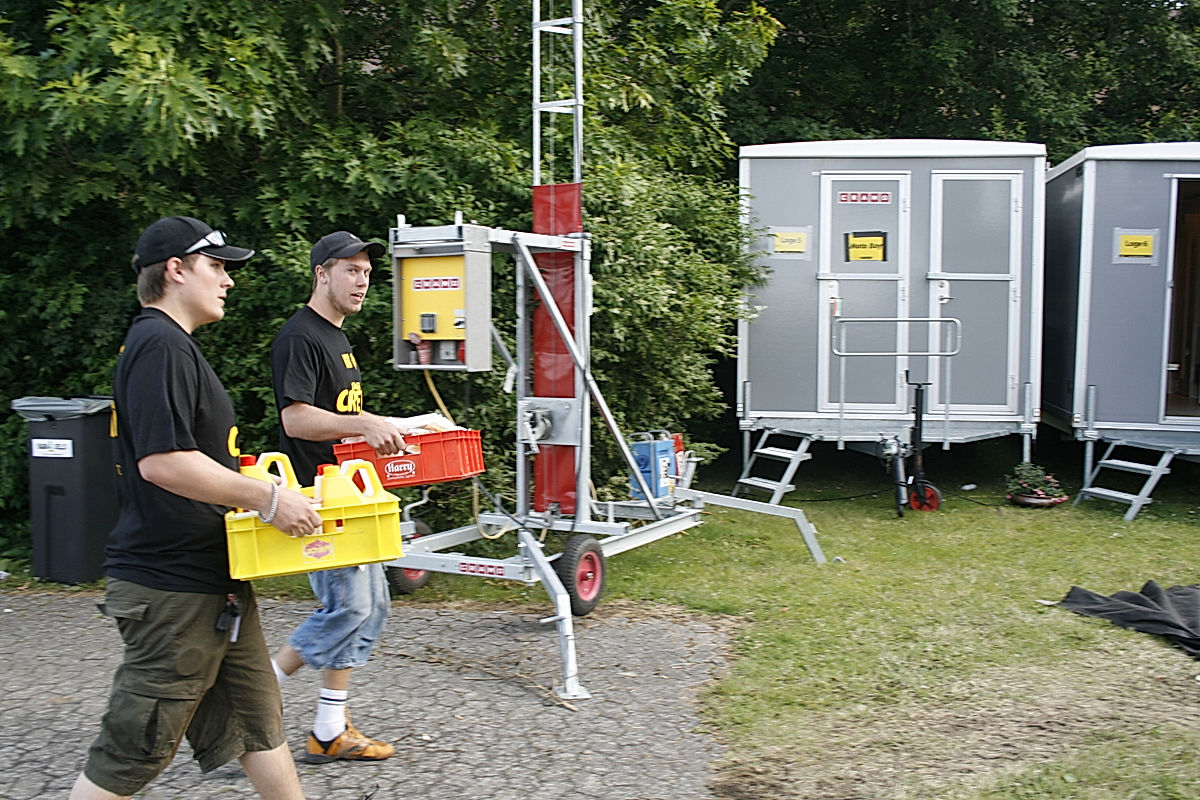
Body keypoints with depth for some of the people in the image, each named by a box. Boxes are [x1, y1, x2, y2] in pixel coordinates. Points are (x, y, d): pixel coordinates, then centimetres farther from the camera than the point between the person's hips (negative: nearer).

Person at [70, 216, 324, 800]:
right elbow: (161, 461, -28)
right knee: (135, 749, 2)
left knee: (258, 719, 16)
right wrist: (266, 499, -23)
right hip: (173, 588, -11)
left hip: (213, 583, 11)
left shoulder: (171, 344, 16)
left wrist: (252, 486, 18)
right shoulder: (158, 345, -17)